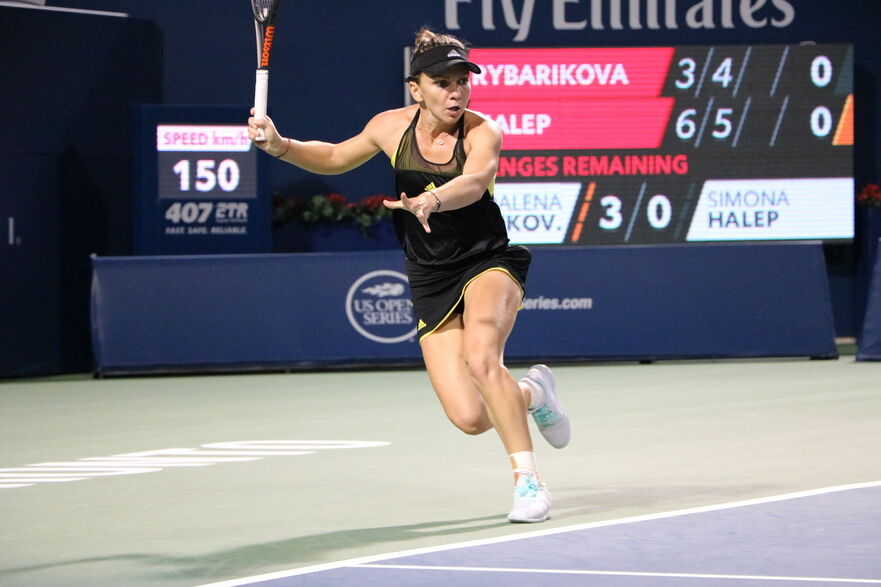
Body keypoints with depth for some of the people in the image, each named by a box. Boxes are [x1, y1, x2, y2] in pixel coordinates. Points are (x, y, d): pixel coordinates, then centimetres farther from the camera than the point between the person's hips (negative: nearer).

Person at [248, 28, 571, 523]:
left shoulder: (482, 132, -14)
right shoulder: (392, 127, -2)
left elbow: (473, 182, -37)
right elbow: (335, 157, 17)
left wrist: (430, 200, -57)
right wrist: (281, 146, -1)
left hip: (487, 264, -3)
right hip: (432, 283, 3)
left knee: (480, 355, -36)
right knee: (470, 417, -10)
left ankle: (529, 481, -26)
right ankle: (532, 393, 26)